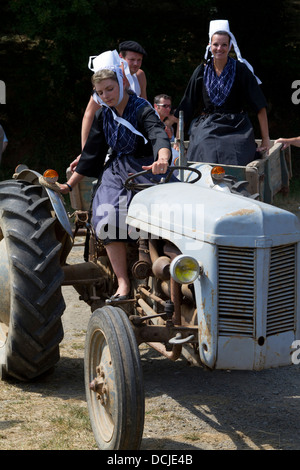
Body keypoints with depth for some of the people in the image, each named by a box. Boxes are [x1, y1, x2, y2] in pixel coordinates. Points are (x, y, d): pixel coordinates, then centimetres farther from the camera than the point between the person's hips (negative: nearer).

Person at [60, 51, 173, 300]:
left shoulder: (142, 109, -11)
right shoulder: (104, 115, 7)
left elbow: (159, 135, -30)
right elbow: (93, 152, 16)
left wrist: (163, 159, -53)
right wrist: (70, 184, 18)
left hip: (147, 169, -4)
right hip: (117, 171, 4)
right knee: (108, 218, -22)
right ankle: (123, 283, -20)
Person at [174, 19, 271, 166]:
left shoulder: (240, 70, 0)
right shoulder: (202, 71, 7)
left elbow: (260, 106, -1)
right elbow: (186, 108, 11)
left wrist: (265, 138, -6)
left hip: (237, 130, -2)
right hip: (207, 129, 2)